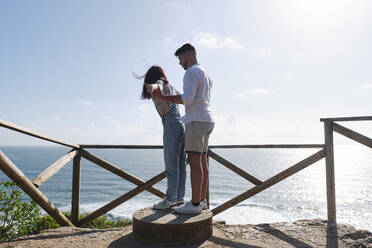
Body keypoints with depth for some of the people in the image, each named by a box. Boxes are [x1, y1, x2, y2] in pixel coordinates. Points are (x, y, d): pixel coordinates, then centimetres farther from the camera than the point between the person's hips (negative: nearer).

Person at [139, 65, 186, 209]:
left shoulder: (159, 84, 1)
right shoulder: (170, 87, 23)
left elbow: (158, 88, -25)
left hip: (171, 126, -8)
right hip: (182, 124, 8)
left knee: (171, 165, -6)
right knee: (180, 165, 7)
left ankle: (170, 199, -1)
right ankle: (179, 198, 13)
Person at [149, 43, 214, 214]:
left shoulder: (192, 72, -7)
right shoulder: (205, 74, 25)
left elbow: (188, 98, -21)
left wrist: (163, 97, -22)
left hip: (196, 120, -10)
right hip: (206, 120, 10)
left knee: (194, 161, -10)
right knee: (202, 161, 9)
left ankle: (195, 204, -8)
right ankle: (202, 200, 14)